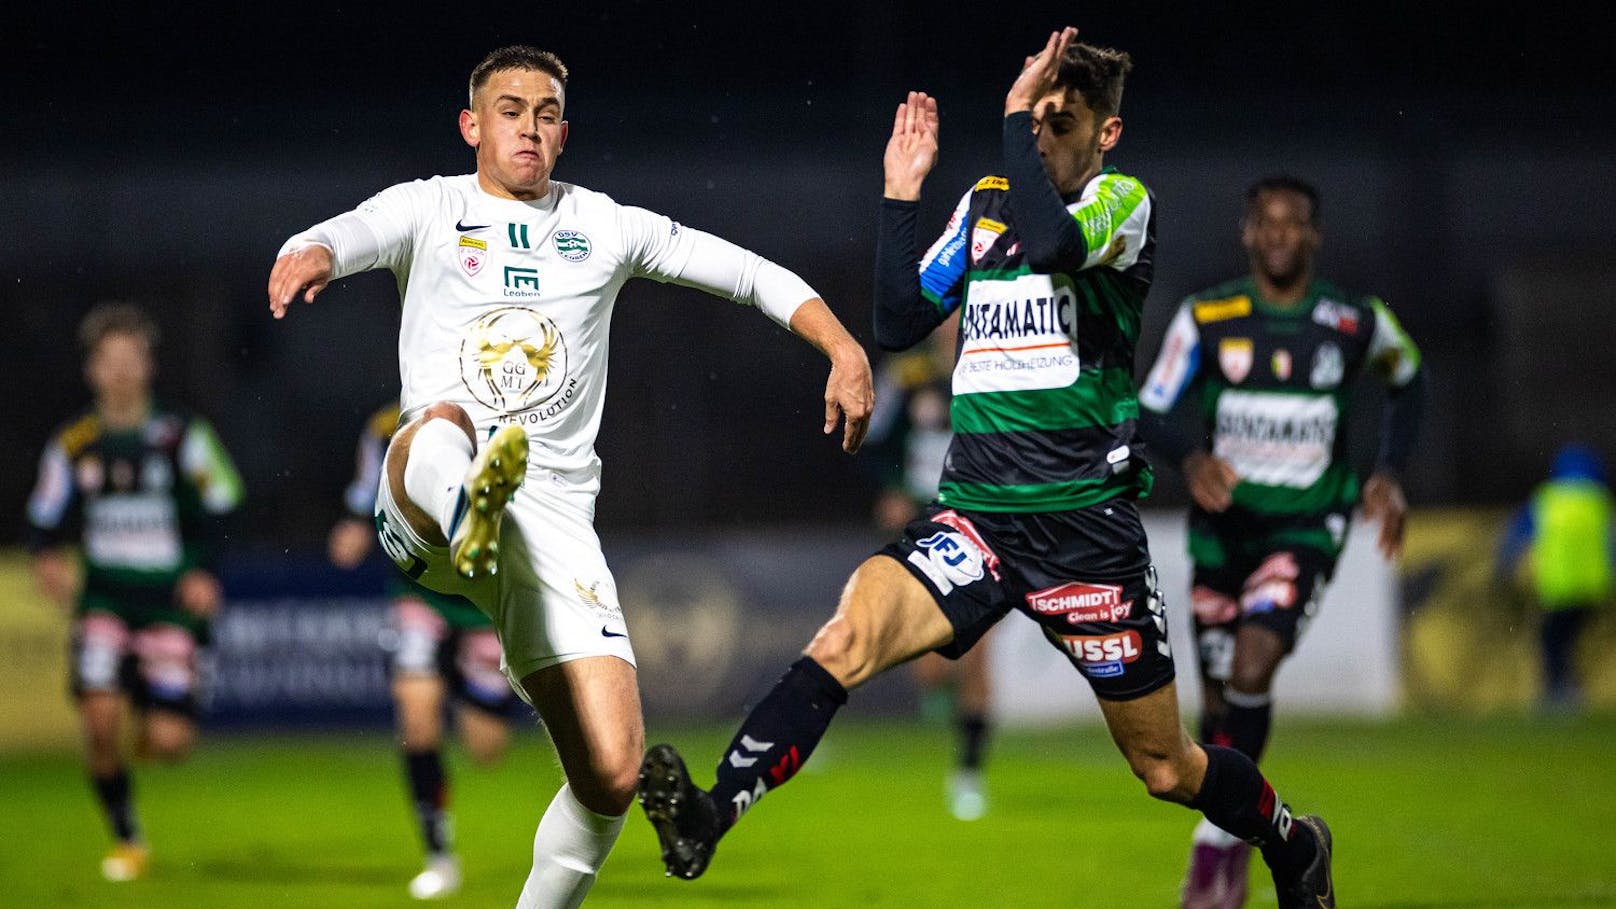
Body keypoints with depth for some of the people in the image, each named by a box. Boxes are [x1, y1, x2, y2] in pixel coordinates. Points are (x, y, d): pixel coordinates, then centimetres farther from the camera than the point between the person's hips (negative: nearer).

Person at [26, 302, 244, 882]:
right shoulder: (73, 445, 1)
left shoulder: (181, 436, -4)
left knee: (169, 744, -10)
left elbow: (219, 508, 4)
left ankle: (154, 725, 31)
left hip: (171, 600, -1)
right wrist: (48, 560, -10)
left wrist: (204, 573, -7)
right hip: (105, 596, 1)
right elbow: (46, 519, 10)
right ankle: (126, 839, 4)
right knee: (99, 715, -18)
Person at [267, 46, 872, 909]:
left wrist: (845, 349, 10)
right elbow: (345, 236, -10)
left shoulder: (604, 226, 19)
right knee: (440, 424, -41)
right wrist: (308, 254, -34)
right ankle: (469, 521, -75)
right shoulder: (429, 209, 12)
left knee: (610, 776, -10)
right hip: (426, 505, -2)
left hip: (554, 514, 2)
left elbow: (754, 276, 24)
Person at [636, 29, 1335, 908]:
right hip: (974, 515, 4)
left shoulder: (1124, 202, -5)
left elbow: (1052, 244, -27)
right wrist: (900, 194, 4)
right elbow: (899, 323, 11)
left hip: (1086, 527, -4)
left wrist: (1018, 116, -18)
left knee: (1166, 768, 8)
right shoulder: (985, 204, 13)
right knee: (847, 637, -26)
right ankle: (707, 818, -37)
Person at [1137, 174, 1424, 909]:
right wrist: (1192, 458, -22)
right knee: (1218, 698, 7)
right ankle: (1235, 850, 30)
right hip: (1222, 524, 2)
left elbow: (1407, 381, 17)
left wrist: (1390, 474, 5)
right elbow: (1149, 412, -1)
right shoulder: (1205, 319, -4)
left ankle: (1215, 843, -14)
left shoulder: (1359, 324, -3)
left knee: (1254, 663, -24)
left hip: (1306, 528, -2)